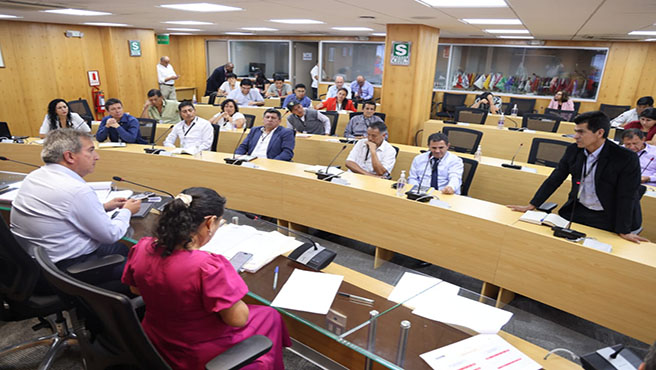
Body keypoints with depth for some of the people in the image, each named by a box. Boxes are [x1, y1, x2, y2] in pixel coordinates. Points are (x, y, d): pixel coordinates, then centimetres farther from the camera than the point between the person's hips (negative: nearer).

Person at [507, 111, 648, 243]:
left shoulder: (626, 158, -17)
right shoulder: (573, 150, -4)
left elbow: (626, 196, -14)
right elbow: (555, 179, 1)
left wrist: (624, 231, -13)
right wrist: (531, 206, -2)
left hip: (607, 218, -4)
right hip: (576, 210, 4)